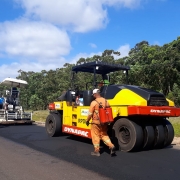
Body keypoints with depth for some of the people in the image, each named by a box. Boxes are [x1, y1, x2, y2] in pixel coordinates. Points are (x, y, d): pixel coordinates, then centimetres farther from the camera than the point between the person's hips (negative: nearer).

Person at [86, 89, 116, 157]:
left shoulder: (94, 102, -15)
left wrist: (87, 120, 2)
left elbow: (90, 113, -12)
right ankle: (111, 146, 2)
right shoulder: (105, 101, 2)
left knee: (96, 136, 9)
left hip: (96, 122, -5)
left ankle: (96, 151, 17)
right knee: (104, 135, 19)